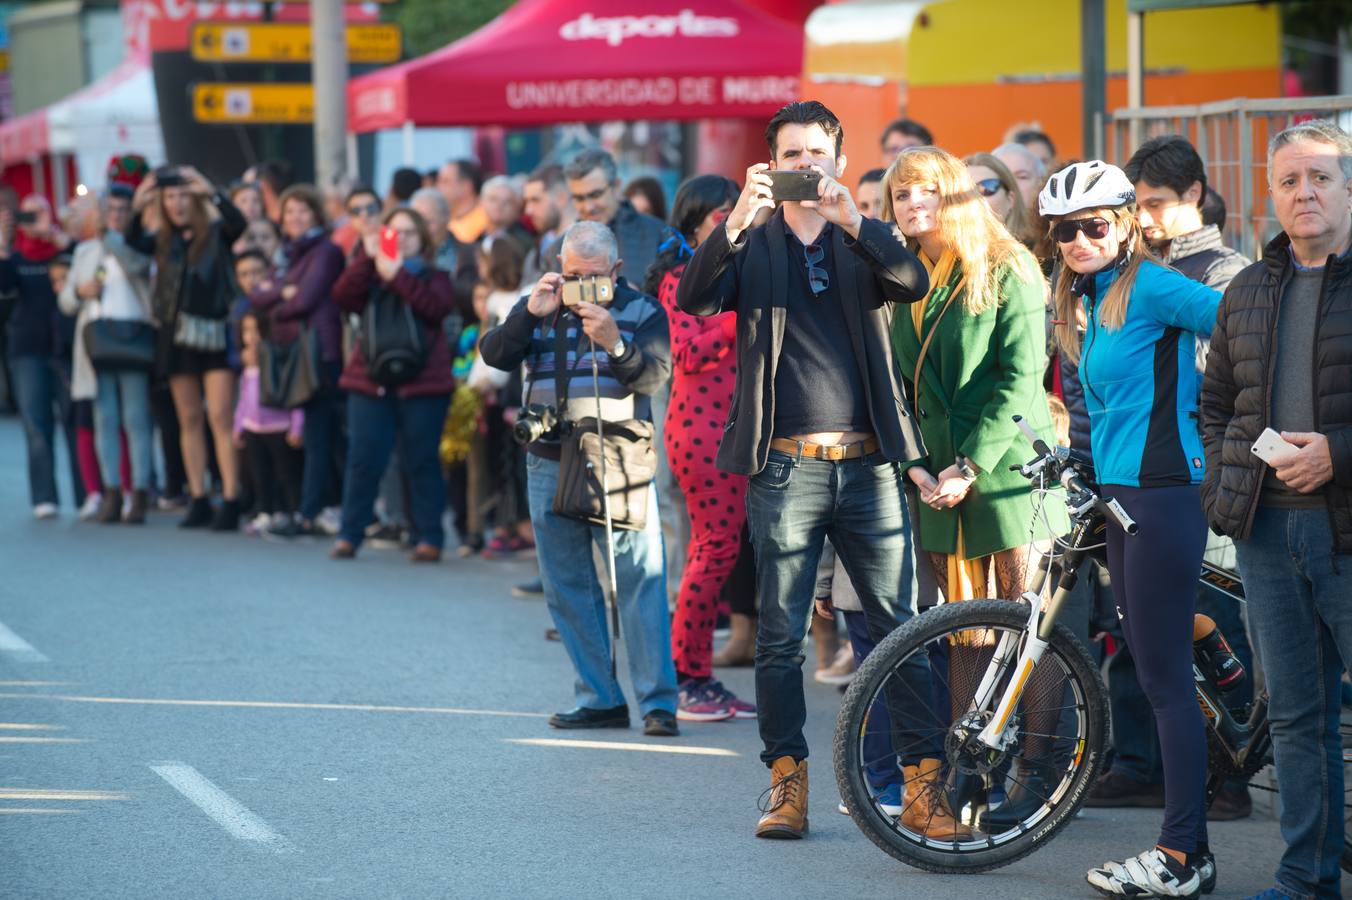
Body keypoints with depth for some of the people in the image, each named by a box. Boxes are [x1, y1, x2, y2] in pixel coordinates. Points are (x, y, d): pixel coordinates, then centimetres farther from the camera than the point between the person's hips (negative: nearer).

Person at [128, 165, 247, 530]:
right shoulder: (163, 240, 8)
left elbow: (238, 223, -19)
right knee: (189, 420, 7)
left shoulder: (215, 234, 0)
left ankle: (231, 501, -9)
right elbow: (134, 243, -9)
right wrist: (137, 209, -24)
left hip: (215, 334, -4)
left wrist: (211, 192, -29)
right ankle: (199, 501, 11)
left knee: (221, 418, -8)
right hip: (178, 334, 4)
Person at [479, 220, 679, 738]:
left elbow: (653, 376, -10)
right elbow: (494, 355, 0)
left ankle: (658, 702, -10)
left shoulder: (642, 312, 3)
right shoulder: (538, 307, 12)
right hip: (550, 463, 4)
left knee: (641, 580, -10)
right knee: (567, 587, 5)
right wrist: (531, 315, -14)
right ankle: (599, 699, 12)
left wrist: (615, 344, -27)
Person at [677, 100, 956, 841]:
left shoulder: (865, 242, 11)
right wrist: (738, 220, -26)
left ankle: (923, 786, 3)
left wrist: (851, 221, -26)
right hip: (785, 468, 0)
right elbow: (694, 299, -10)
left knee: (902, 630, -1)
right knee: (780, 636, 3)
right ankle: (786, 783, 11)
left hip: (868, 466, 1)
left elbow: (914, 282, -10)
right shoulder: (754, 247, 9)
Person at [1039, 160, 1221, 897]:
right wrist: (1083, 466, 21)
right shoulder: (1089, 301, 16)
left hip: (1161, 492, -10)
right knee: (1153, 674, 10)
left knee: (1164, 678, -8)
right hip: (1119, 496, 10)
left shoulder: (1149, 286, -11)